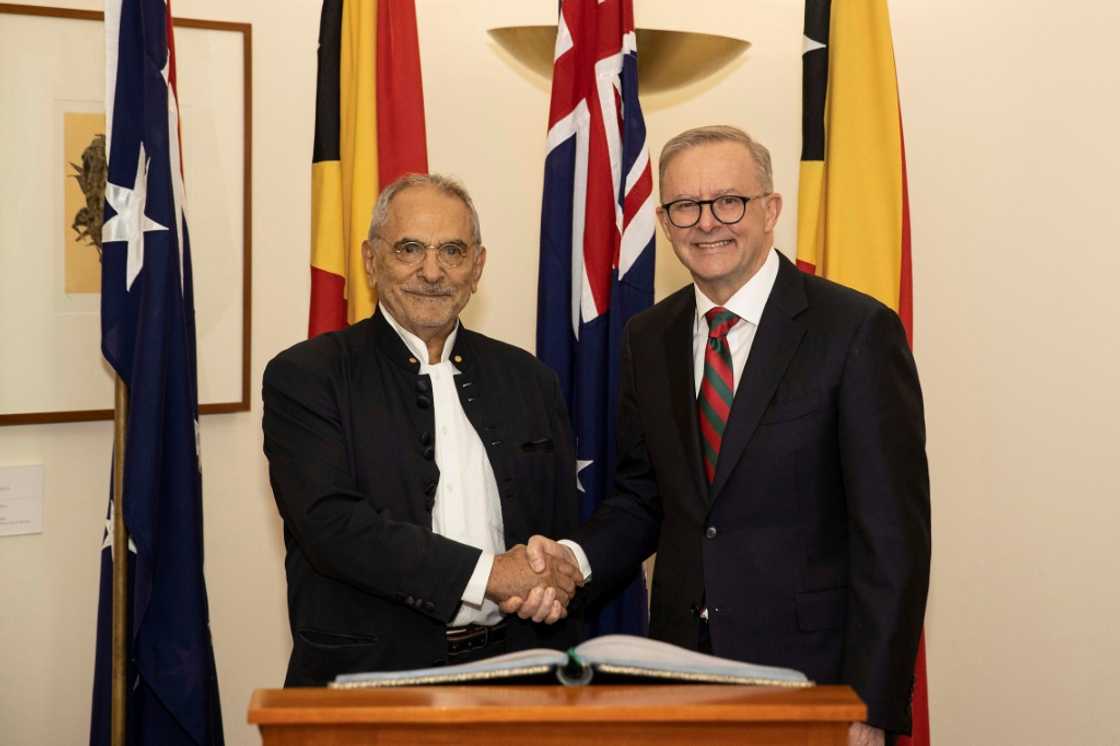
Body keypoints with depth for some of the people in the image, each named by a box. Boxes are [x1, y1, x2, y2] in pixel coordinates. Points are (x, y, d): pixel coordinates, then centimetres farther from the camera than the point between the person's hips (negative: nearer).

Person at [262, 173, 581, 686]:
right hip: (367, 681, -1)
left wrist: (549, 587, -5)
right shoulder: (305, 377, -1)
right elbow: (329, 524, -13)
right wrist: (490, 571, -14)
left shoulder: (528, 381, 12)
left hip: (506, 671, 2)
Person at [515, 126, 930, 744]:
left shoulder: (857, 331, -11)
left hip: (809, 671, -4)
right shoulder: (649, 339, 6)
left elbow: (892, 532, -12)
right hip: (680, 661, 4)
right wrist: (576, 556, -8)